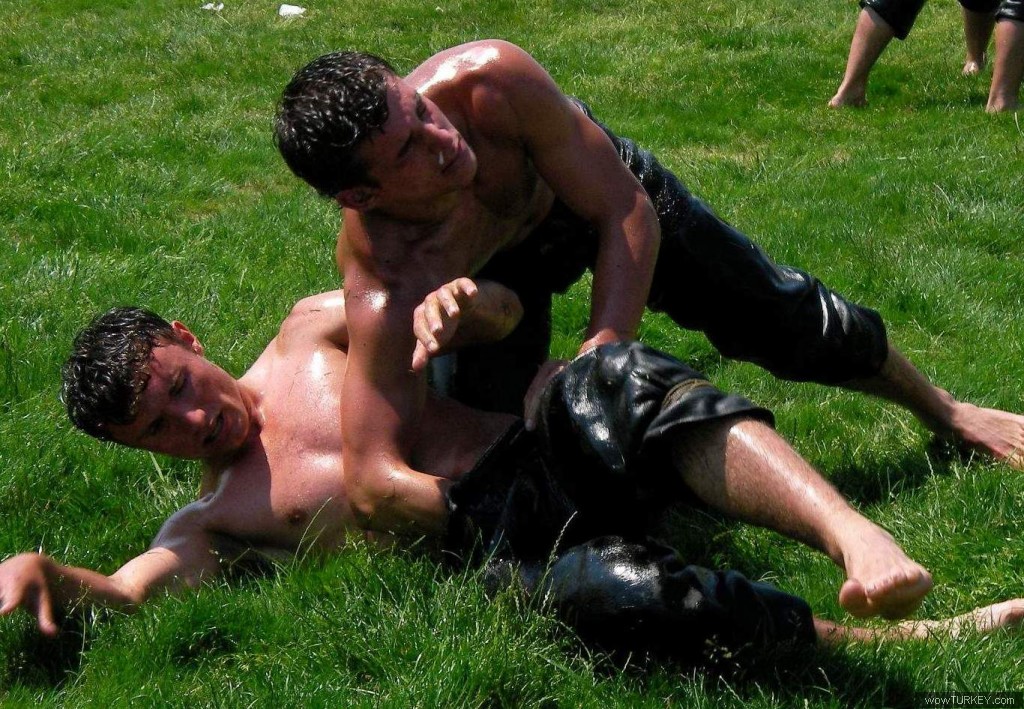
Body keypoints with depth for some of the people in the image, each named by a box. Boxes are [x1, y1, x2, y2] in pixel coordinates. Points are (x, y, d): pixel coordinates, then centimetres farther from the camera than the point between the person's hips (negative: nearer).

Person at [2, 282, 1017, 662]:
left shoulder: (311, 329, 19)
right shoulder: (211, 523, 13)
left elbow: (507, 315, 15)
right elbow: (123, 590, -7)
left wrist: (461, 303, -10)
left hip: (548, 453, 3)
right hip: (496, 545, -3)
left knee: (617, 376, -33)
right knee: (602, 590, -38)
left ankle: (860, 542, -47)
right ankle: (902, 638, -36)